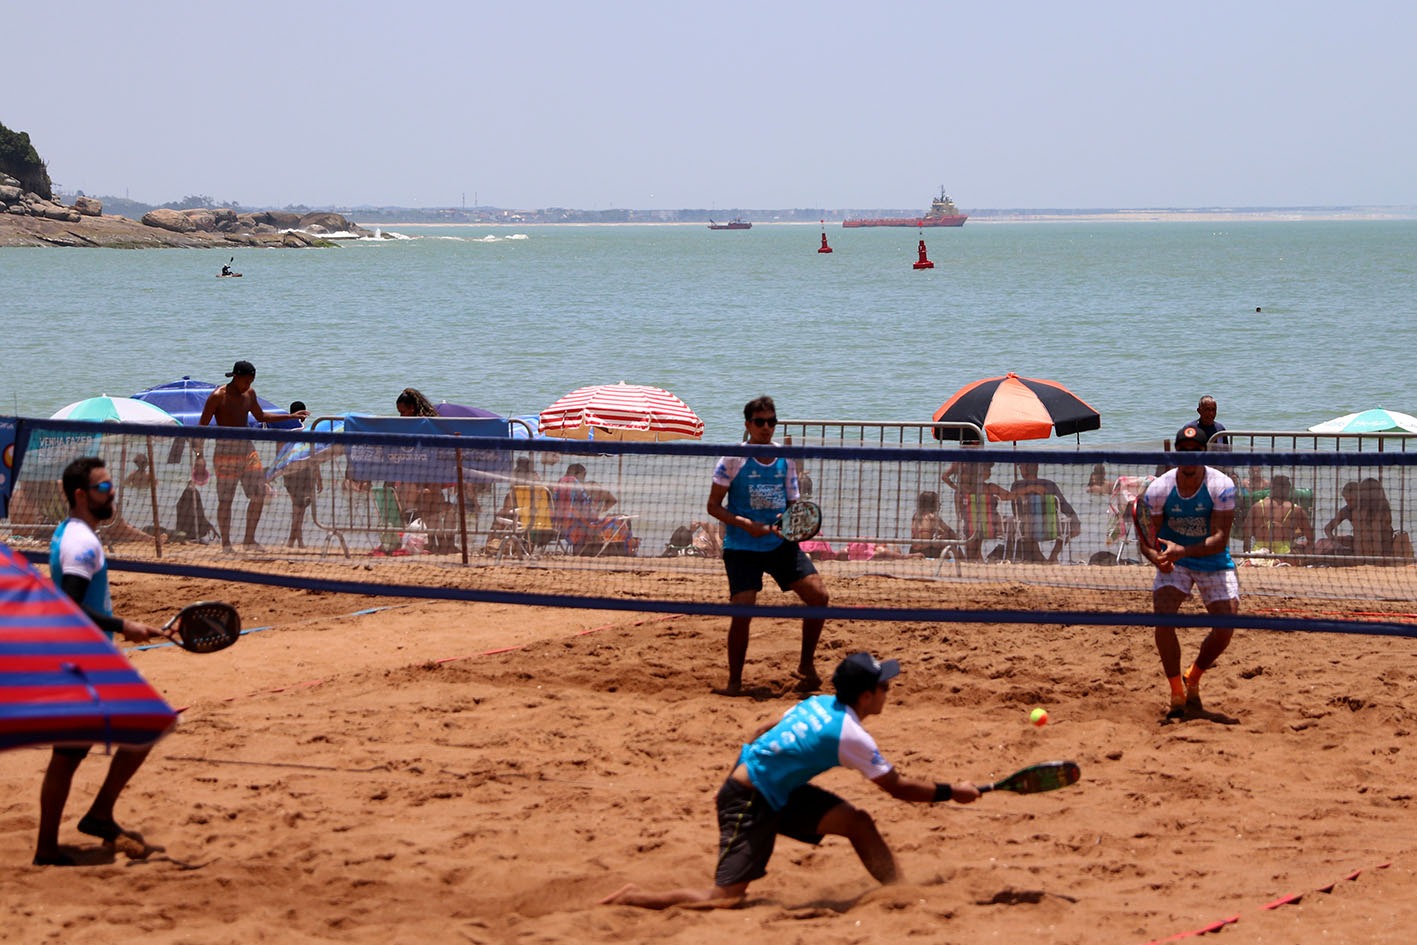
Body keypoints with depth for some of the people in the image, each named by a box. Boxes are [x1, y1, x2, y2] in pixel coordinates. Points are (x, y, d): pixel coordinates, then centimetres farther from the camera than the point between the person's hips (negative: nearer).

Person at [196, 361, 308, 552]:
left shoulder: (249, 394, 10)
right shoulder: (218, 396, -9)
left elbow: (261, 417, 27)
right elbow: (202, 426, -9)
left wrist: (292, 416, 23)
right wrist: (199, 455, -17)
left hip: (247, 448, 6)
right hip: (226, 450, -6)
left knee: (259, 494, 0)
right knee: (225, 499, -3)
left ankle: (250, 540, 11)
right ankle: (226, 544, 5)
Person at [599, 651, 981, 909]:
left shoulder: (818, 704, 3)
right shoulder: (850, 735, -21)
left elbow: (764, 734, 13)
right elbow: (898, 788, -13)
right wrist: (951, 792, -3)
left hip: (780, 793, 10)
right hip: (748, 804, -10)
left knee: (859, 822, 2)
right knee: (724, 900, -11)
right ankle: (634, 898, 2)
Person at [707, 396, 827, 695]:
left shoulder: (785, 459, 6)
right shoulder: (733, 460, -5)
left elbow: (794, 503, 13)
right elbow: (714, 506, -4)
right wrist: (746, 524, -18)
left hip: (780, 544, 4)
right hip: (742, 548, -4)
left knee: (818, 595, -8)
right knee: (742, 610, -12)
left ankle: (807, 665, 10)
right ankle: (735, 682, 4)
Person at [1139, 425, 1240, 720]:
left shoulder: (1221, 486, -18)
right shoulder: (1158, 489, -13)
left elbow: (1220, 539, -24)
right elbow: (1145, 537, -10)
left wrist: (1182, 550, -40)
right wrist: (1157, 557, -35)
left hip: (1213, 562, 0)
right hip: (1173, 562, 0)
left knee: (1225, 627, -12)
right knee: (1163, 618, -22)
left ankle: (1193, 679, 18)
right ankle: (1177, 694, -6)